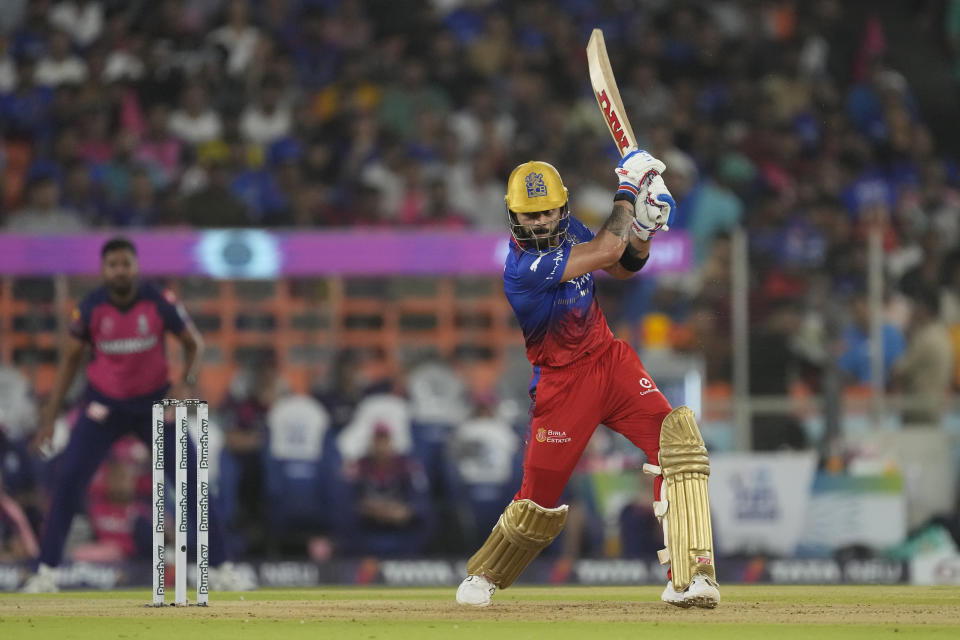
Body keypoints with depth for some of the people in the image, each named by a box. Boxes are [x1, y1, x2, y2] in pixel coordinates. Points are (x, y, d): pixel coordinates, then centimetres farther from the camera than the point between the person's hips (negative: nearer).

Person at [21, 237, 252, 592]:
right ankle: (46, 573, -4)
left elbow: (193, 343, -2)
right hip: (104, 405, 0)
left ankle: (220, 569, 5)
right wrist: (50, 417, -1)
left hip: (155, 403, 0)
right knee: (68, 479, -11)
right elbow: (70, 359, 1)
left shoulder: (159, 303, -16)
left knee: (193, 480, -5)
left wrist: (187, 383, -21)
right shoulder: (90, 309, -13)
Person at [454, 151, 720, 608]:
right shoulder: (521, 266, -24)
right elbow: (607, 252, -28)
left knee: (676, 438, -18)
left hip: (610, 360, 6)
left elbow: (623, 267, 14)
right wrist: (627, 193, -15)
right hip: (562, 380, -6)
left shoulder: (569, 230, 2)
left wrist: (645, 228, -6)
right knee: (538, 500, 3)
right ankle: (482, 577, 34)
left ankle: (688, 579, -22)